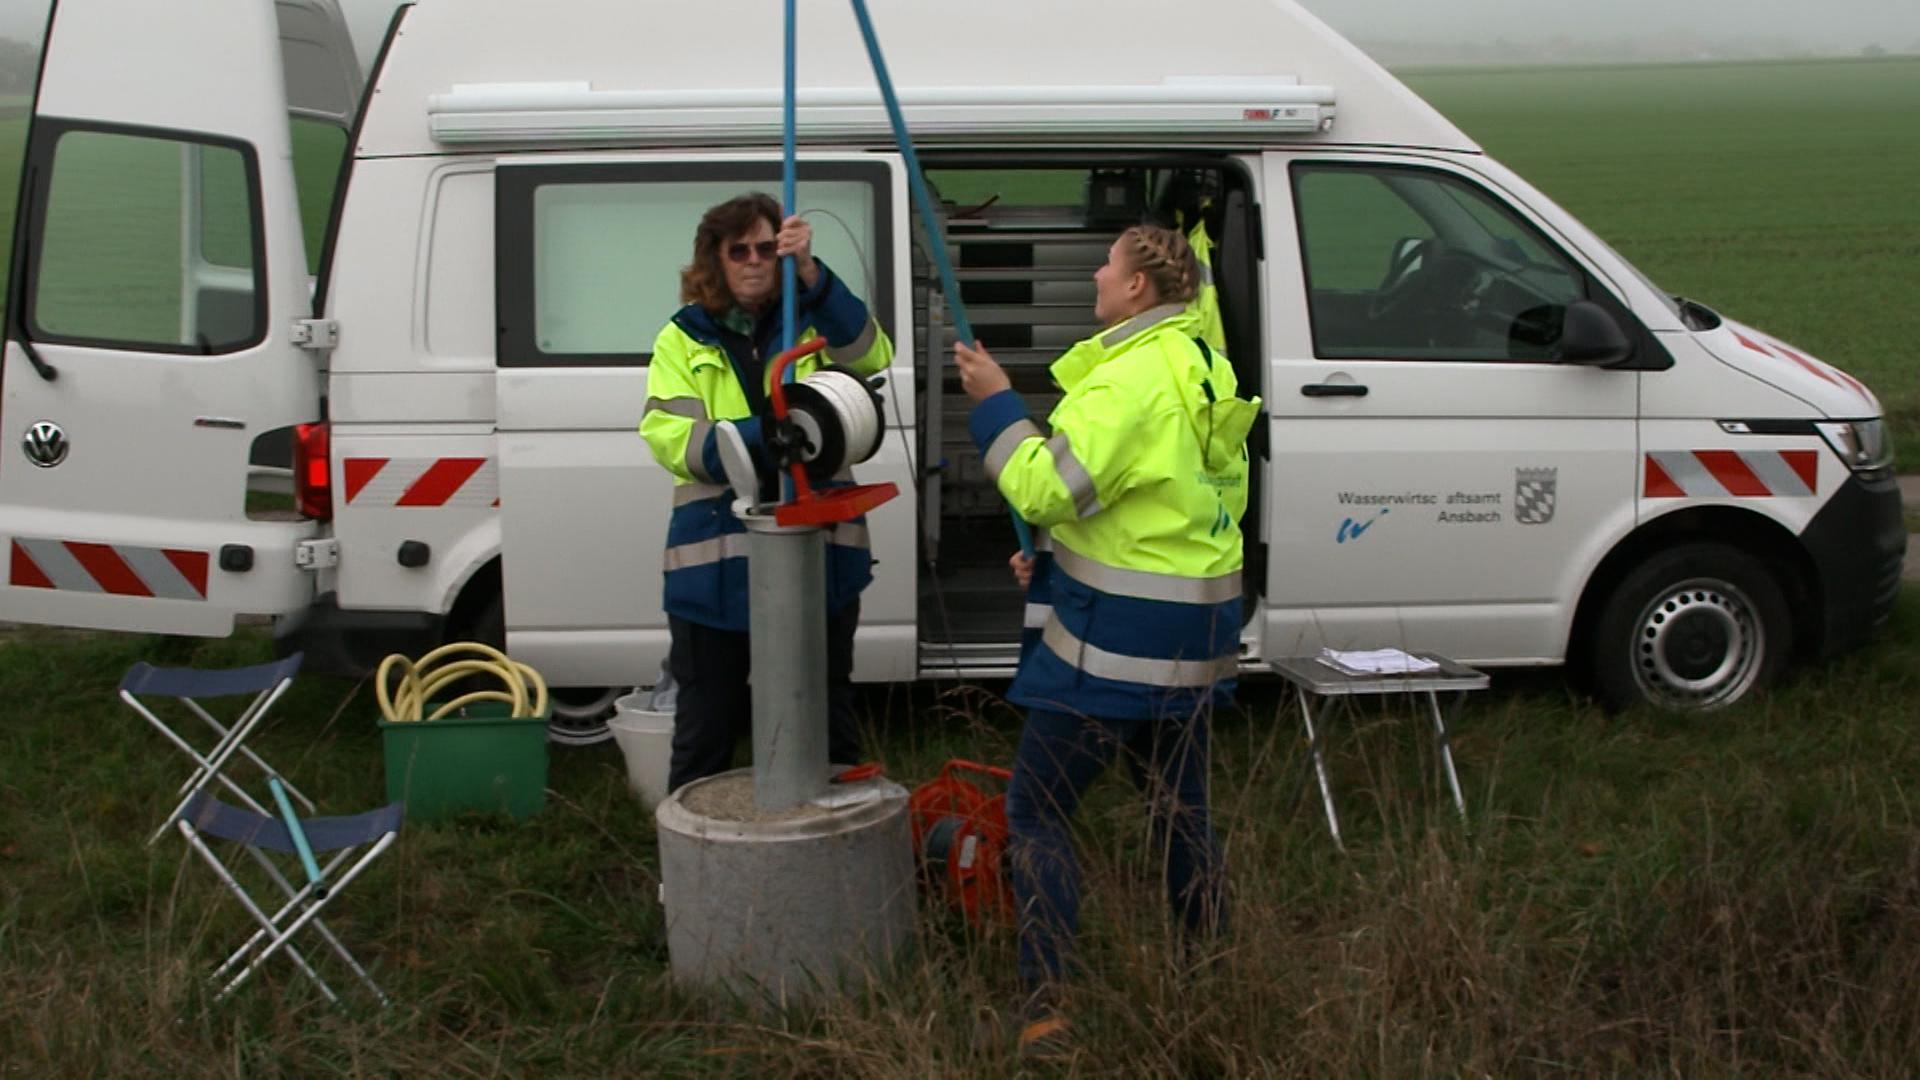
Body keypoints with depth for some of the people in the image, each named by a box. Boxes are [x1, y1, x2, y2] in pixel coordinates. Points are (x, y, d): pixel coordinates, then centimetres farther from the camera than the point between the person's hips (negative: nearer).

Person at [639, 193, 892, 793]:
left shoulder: (813, 323, 8)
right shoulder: (683, 339, 6)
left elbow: (870, 354, -14)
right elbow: (667, 435, -8)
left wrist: (809, 271, -26)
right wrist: (759, 437, -25)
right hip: (715, 562, -1)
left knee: (826, 721, 15)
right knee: (707, 723, 11)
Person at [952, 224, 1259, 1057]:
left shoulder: (1132, 378, -19)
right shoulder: (1203, 368, 13)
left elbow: (1048, 489, -22)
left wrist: (994, 405, -11)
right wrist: (1063, 555, 13)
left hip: (1115, 639, -9)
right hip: (1192, 632, 9)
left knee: (1036, 810, -1)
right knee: (1180, 808, 20)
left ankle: (1048, 1005, -4)